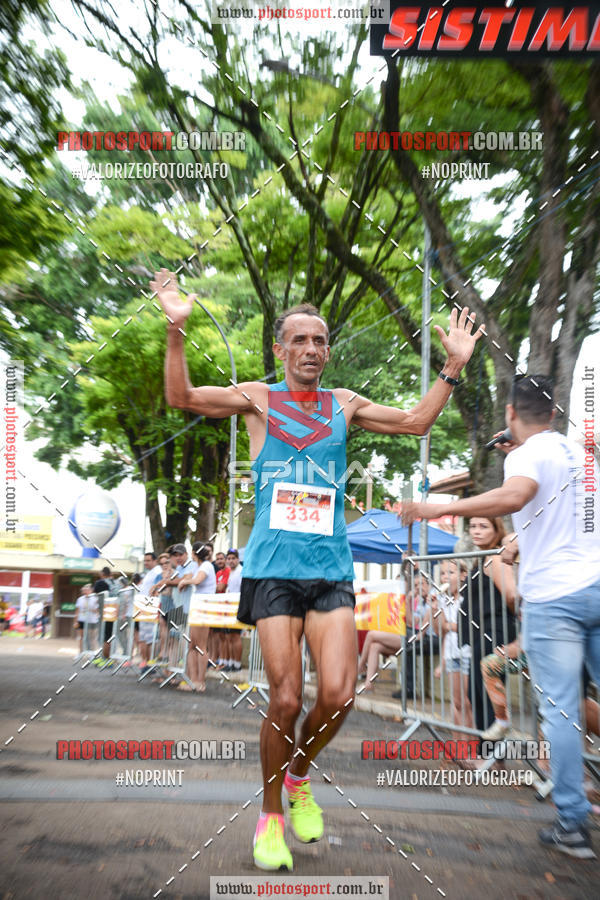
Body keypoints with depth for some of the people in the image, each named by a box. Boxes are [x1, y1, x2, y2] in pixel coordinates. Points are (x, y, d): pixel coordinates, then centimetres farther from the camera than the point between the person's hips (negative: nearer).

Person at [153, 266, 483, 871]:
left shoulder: (344, 406, 12)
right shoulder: (257, 399, 4)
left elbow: (416, 422, 17)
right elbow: (181, 397, -4)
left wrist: (453, 365, 10)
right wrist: (175, 330, -15)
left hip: (331, 570, 3)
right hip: (273, 568, -3)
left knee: (338, 695, -5)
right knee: (286, 700, -3)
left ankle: (299, 775, 28)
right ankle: (271, 815, 23)